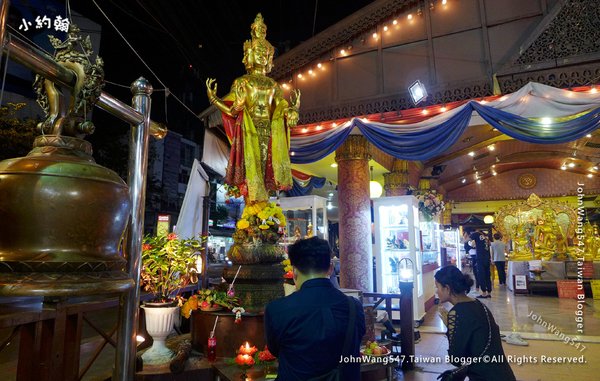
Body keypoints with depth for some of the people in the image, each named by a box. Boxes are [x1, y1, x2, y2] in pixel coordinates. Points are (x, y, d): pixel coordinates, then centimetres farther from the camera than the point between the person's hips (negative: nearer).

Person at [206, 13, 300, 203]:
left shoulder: (273, 84, 18)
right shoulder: (242, 81, 9)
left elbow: (281, 109, 13)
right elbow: (233, 109, 1)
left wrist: (293, 106, 7)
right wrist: (213, 97, -6)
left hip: (268, 132, 3)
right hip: (249, 131, -3)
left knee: (265, 170, -2)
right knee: (251, 169, -10)